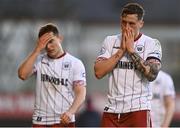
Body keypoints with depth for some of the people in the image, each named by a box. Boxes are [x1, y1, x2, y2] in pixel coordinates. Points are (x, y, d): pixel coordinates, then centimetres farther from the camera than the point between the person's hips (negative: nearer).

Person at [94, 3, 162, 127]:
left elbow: (151, 74, -14)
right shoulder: (110, 41, 11)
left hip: (138, 110, -3)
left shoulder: (152, 44, 2)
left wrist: (131, 50, -10)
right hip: (112, 109, 4)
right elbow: (99, 72, -1)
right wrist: (121, 50, -6)